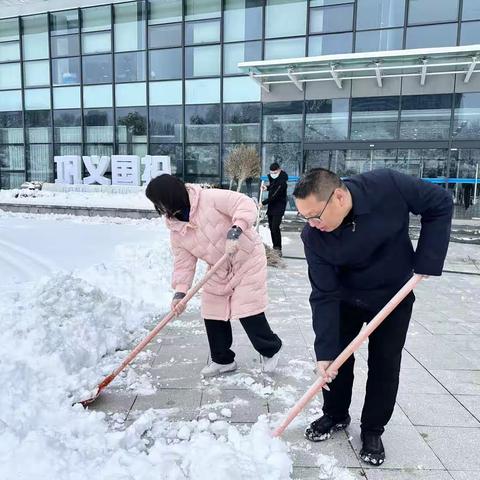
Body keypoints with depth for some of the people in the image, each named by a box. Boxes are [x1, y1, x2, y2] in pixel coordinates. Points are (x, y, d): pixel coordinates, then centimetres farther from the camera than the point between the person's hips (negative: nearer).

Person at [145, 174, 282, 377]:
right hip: (219, 272, 7)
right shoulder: (176, 230, -2)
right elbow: (184, 262, -3)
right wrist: (180, 291, -16)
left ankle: (271, 349, 21)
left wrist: (235, 230, -41)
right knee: (213, 316, 7)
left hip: (248, 260, -7)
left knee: (249, 313, -6)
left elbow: (246, 204, -27)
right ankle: (223, 359, 29)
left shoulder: (209, 198, -22)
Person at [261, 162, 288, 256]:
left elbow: (275, 196, -25)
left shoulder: (282, 181, -21)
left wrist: (263, 203, -25)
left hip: (279, 207, -8)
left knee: (275, 227, -16)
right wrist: (267, 187, 3)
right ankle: (274, 247, 19)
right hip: (271, 205, 9)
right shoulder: (271, 177, 5)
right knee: (271, 227, 10)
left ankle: (278, 249, -9)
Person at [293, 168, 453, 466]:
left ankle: (373, 430, 27)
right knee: (336, 359, 5)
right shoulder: (313, 237, -27)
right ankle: (335, 415, 32)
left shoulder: (388, 186, -32)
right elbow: (324, 296, -23)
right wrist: (325, 352, -26)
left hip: (394, 297, 0)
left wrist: (427, 260, -21)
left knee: (385, 365, 5)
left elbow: (441, 204, -16)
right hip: (346, 299, 1)